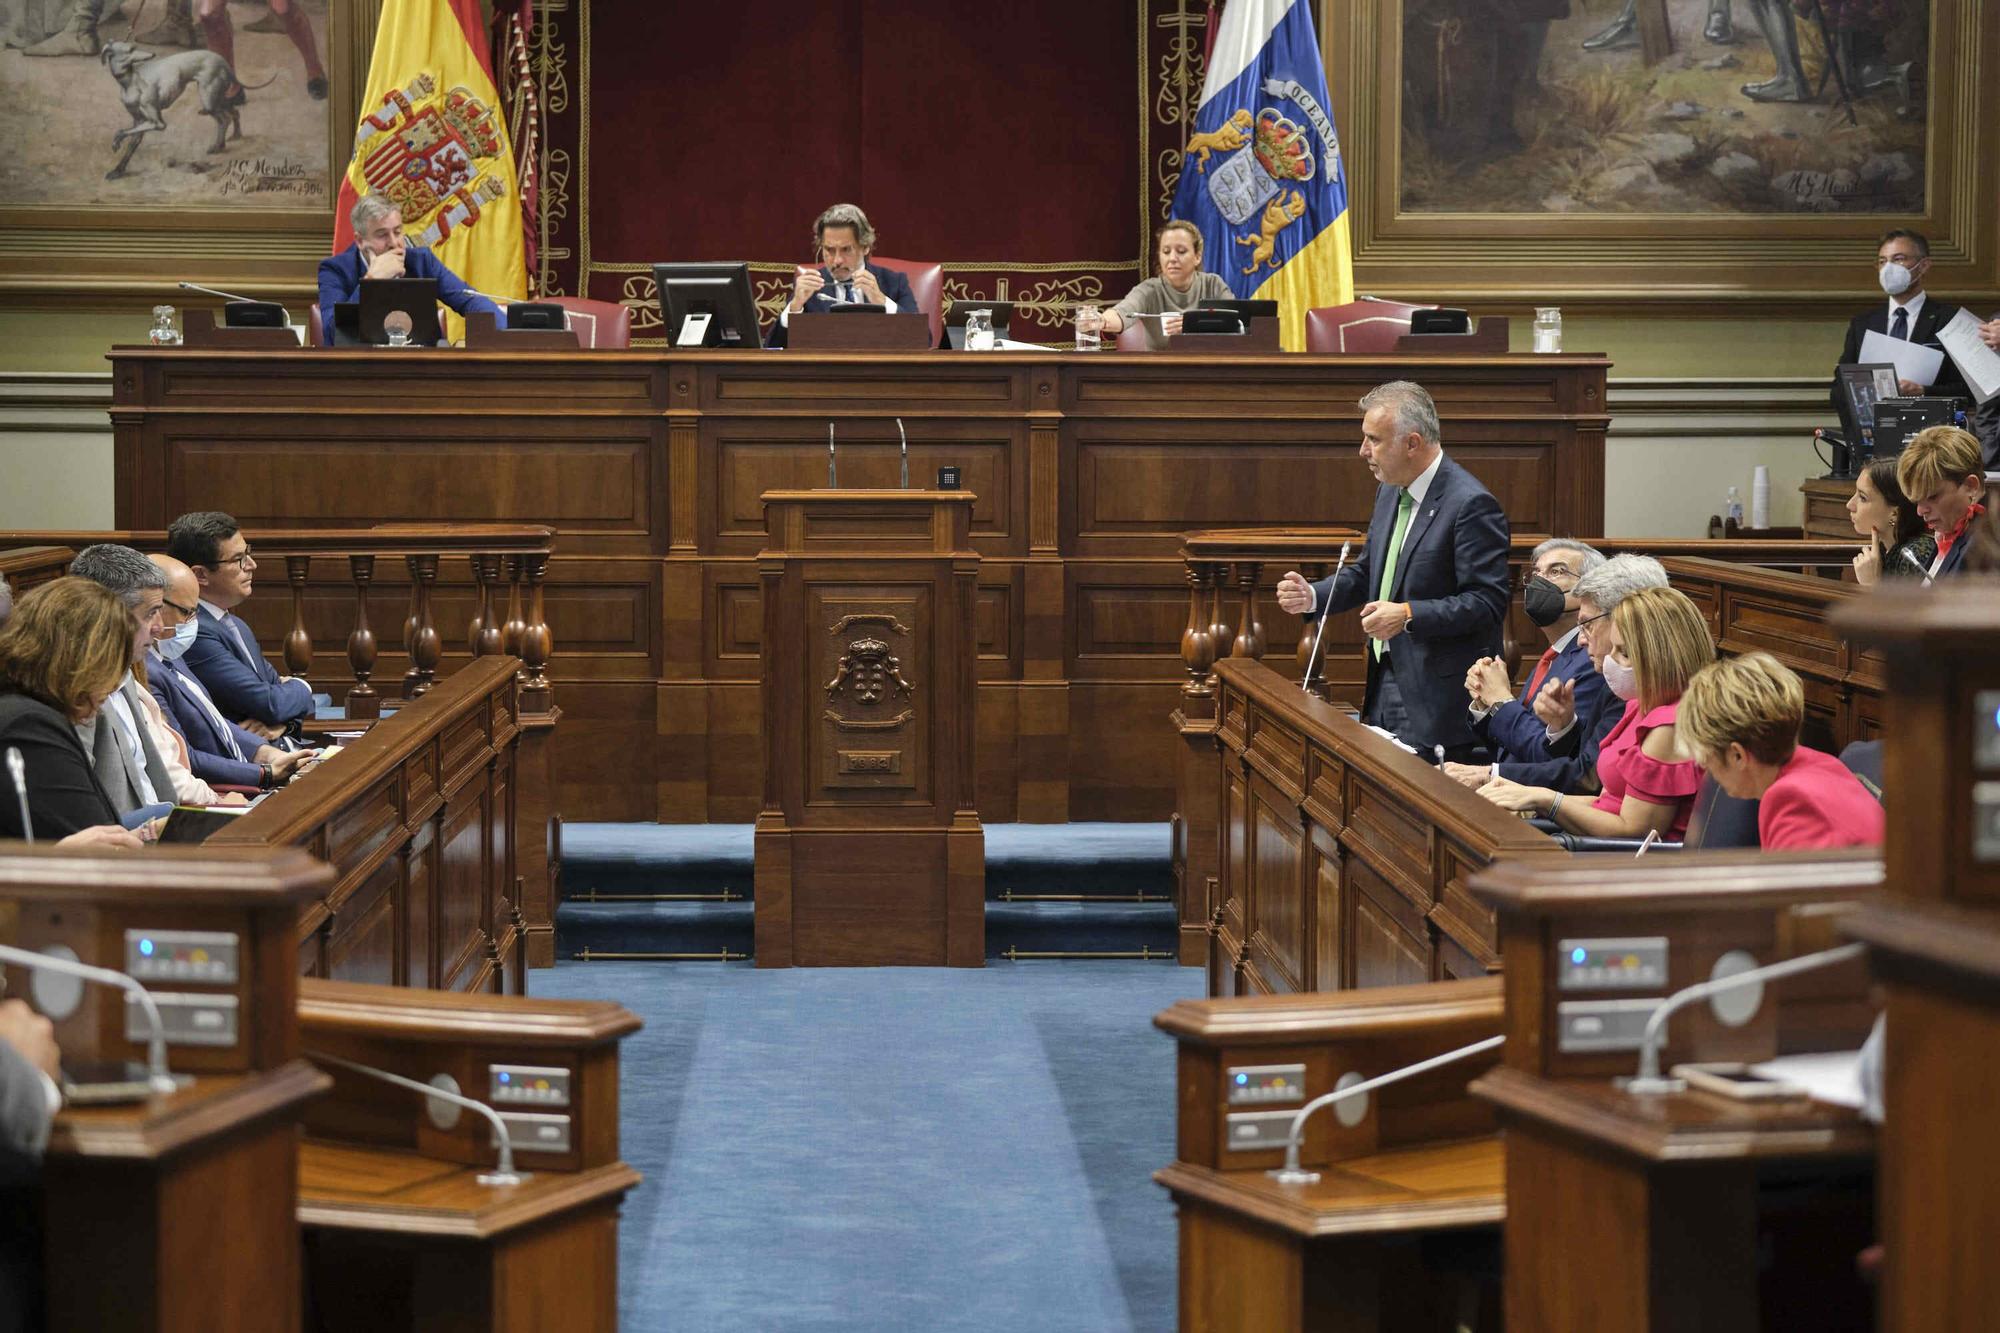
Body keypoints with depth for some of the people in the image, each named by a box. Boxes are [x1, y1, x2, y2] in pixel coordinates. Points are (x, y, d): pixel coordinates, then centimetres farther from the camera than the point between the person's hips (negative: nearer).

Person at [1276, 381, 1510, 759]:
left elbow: (1488, 602, -18)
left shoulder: (1471, 504, -16)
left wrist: (1409, 616, -25)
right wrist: (1312, 596, 4)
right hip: (1385, 683, 8)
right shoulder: (1390, 491, 13)